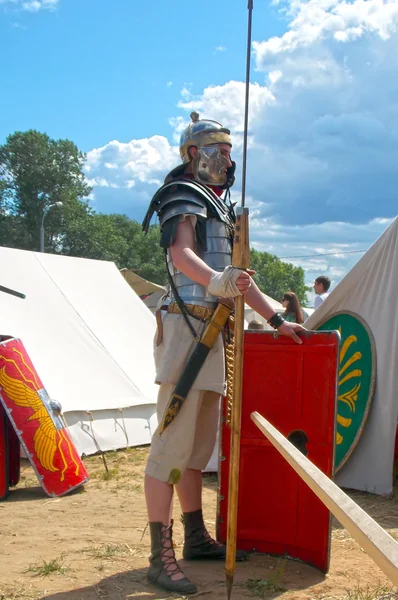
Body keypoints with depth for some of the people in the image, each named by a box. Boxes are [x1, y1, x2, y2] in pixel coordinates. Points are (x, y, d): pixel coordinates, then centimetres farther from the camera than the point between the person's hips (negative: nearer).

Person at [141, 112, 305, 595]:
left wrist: (276, 320, 24)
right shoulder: (185, 195, -2)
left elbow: (236, 275, 28)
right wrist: (215, 281, -40)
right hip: (186, 325, -9)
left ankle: (196, 538, 22)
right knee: (174, 441, -12)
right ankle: (161, 556, -11)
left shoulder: (219, 209, 26)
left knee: (199, 444, 13)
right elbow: (181, 252, -21)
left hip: (211, 333, 9)